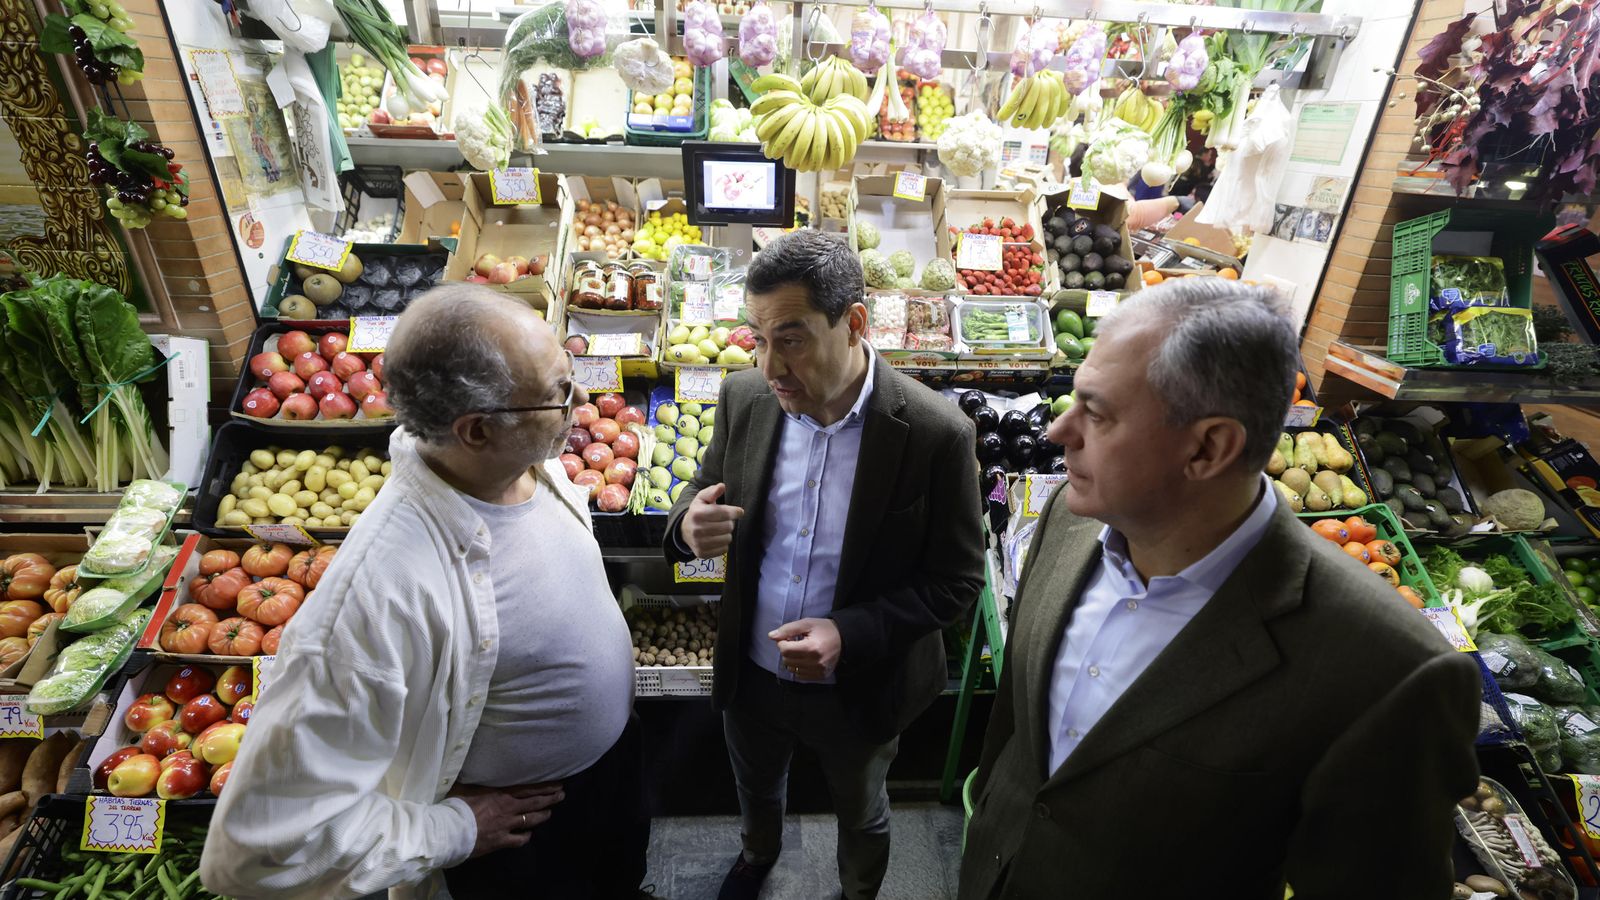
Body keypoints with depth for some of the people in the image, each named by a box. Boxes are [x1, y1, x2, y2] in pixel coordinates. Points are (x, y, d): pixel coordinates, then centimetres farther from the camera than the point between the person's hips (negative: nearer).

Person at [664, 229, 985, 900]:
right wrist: (690, 526, -24)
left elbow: (956, 581, -17)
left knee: (861, 815, 28)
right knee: (754, 786, 33)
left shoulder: (936, 434, -26)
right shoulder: (745, 397, -14)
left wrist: (852, 634, -30)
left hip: (859, 692, -3)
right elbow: (706, 489, 0)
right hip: (750, 674, 4)